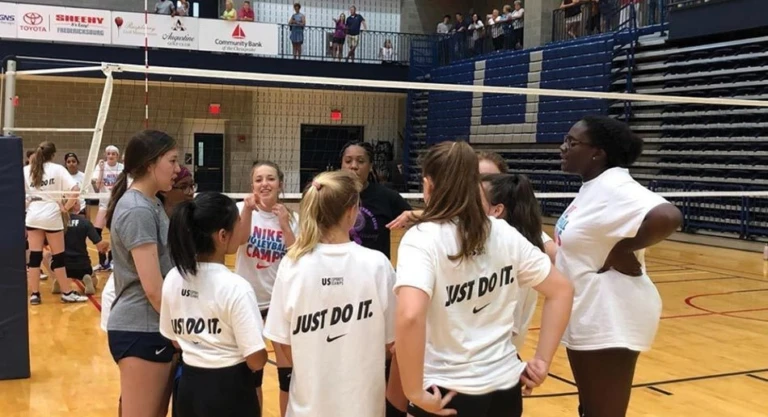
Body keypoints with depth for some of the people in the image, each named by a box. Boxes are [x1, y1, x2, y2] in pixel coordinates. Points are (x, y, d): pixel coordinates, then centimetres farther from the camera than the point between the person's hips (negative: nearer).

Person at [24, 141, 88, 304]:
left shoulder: (26, 170, 7)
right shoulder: (57, 169, -3)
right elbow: (75, 190, -14)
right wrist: (67, 207, -6)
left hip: (33, 216, 3)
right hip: (51, 216, -3)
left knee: (34, 256, 7)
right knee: (58, 257, 4)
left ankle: (34, 294, 10)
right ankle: (67, 293, 12)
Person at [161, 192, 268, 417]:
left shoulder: (173, 279, -3)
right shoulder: (236, 287, -21)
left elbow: (173, 339, 9)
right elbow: (256, 361, -19)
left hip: (188, 387, 6)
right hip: (229, 391, -5)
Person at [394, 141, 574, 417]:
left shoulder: (422, 237, -16)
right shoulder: (505, 234, 0)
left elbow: (410, 315, -31)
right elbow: (561, 290, 6)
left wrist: (415, 392, -21)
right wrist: (542, 361, 7)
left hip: (448, 394, -5)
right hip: (505, 385, 5)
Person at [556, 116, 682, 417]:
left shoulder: (613, 187, -21)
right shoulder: (593, 187, 8)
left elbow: (668, 217, -36)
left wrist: (621, 251, -26)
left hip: (608, 322, -10)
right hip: (588, 318, 10)